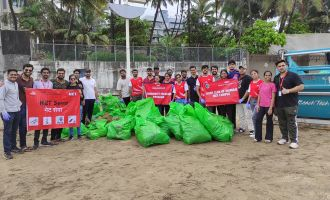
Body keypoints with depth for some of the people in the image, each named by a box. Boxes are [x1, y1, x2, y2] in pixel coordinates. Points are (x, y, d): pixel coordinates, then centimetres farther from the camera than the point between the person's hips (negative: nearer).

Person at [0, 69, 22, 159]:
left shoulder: (16, 84, 13)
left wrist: (19, 105, 14)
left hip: (16, 111, 7)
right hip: (8, 112, -7)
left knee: (14, 131, 16)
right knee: (7, 131, -1)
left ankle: (13, 147, 29)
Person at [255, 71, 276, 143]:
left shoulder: (272, 85, -6)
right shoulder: (261, 84, 10)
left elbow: (273, 97, -8)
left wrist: (271, 108, -13)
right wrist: (258, 105, 7)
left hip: (268, 106, -5)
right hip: (261, 106, 5)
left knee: (269, 122, 5)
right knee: (258, 120, 4)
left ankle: (268, 138, 16)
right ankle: (258, 137, 15)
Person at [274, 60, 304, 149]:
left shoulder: (293, 75, -2)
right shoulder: (276, 78, 17)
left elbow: (301, 86, -10)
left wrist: (288, 90, -20)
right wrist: (274, 103, 17)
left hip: (290, 105, -6)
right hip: (279, 105, 6)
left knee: (291, 123, -6)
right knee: (282, 123, 13)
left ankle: (294, 141, 0)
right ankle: (284, 138, 25)